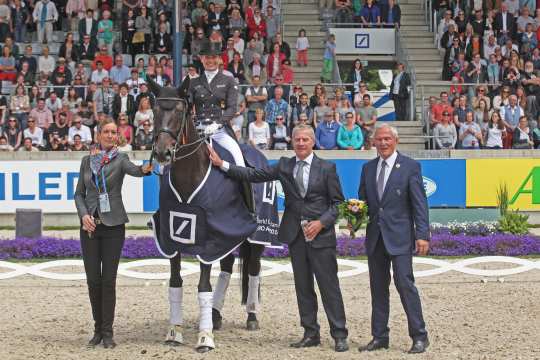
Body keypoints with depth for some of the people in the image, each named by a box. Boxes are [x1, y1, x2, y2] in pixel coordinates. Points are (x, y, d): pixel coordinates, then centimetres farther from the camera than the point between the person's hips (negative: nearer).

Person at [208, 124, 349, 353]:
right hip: (295, 234, 4)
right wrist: (221, 165, -4)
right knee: (303, 287, 8)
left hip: (320, 233, -4)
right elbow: (255, 175, 3)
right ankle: (310, 334, 16)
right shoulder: (284, 166, 7)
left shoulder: (326, 168, -1)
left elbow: (337, 202, 0)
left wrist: (321, 223, -14)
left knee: (329, 286, -3)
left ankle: (339, 336, 2)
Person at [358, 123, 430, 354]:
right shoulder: (368, 168, 12)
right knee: (378, 287, 8)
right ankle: (379, 337, 14)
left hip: (399, 237, -5)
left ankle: (419, 337, -4)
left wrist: (422, 235, -14)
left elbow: (419, 203, -6)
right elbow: (362, 200, 17)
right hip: (375, 237, 5)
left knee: (405, 283, -10)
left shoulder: (410, 166, -3)